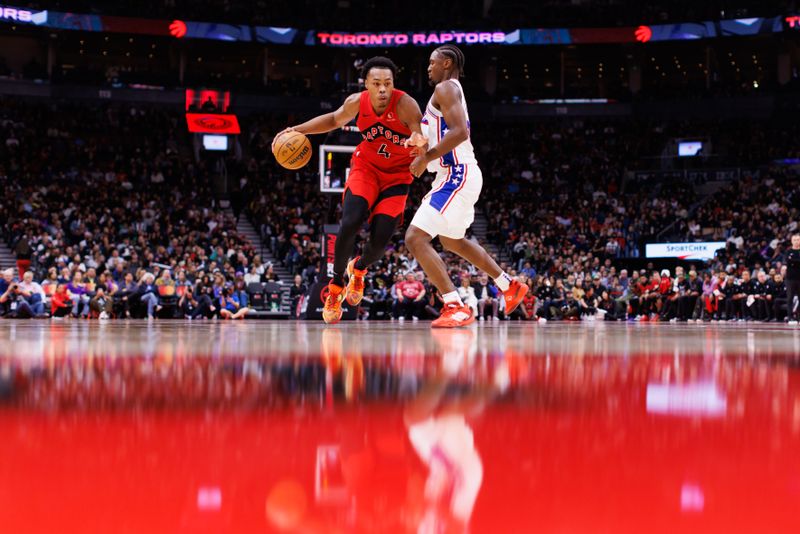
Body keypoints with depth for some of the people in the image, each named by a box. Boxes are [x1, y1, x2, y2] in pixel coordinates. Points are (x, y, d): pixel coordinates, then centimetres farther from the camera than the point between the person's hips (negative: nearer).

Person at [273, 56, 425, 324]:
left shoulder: (405, 104, -26)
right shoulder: (357, 102, -13)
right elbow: (334, 120, 9)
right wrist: (296, 130, 1)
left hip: (397, 175, -2)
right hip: (366, 167, 2)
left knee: (380, 239, -10)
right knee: (349, 223, -20)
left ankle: (358, 269, 27)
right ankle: (336, 286, 0)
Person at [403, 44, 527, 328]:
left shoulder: (445, 88, -11)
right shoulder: (451, 91, 21)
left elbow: (459, 132, -26)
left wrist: (426, 157, -20)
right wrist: (424, 146, 12)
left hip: (456, 177, -11)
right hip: (459, 175, 11)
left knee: (415, 238, -17)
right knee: (452, 241, 30)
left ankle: (456, 308, -23)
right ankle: (510, 287, 37)